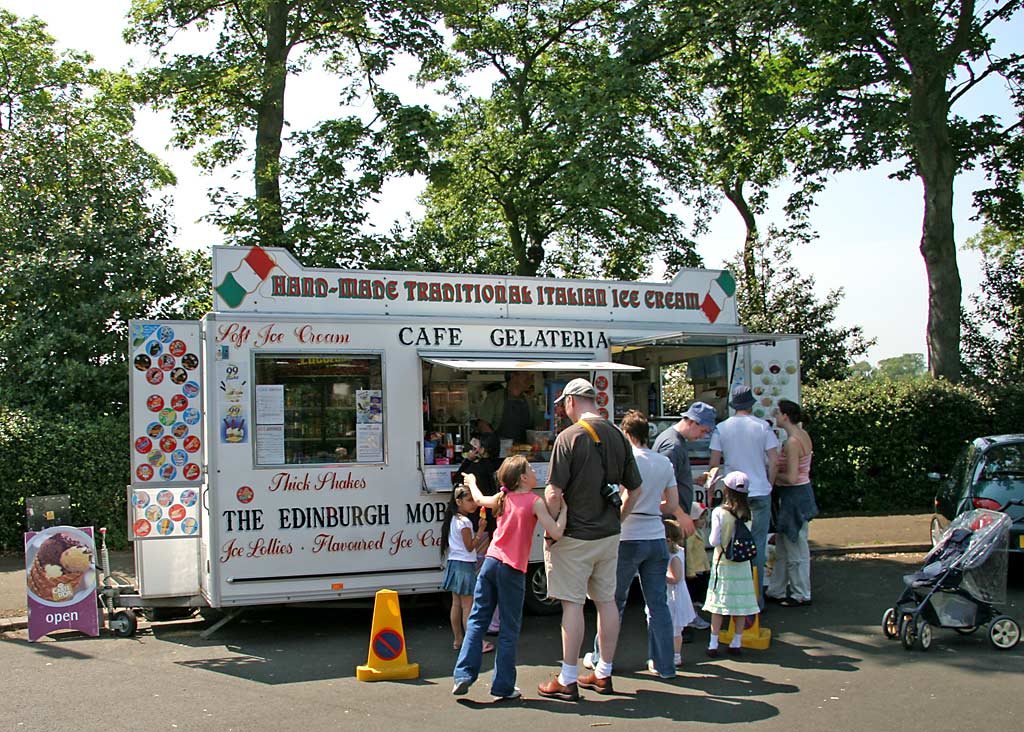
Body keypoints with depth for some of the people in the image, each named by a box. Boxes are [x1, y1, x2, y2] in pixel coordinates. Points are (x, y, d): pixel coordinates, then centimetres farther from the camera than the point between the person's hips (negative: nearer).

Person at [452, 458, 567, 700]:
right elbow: (556, 533, -17)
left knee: (477, 620, 10)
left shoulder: (503, 498, 10)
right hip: (513, 570, -5)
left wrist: (472, 483, 51)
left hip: (491, 562, 5)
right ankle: (503, 687, 6)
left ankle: (463, 675, 4)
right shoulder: (535, 502, -7)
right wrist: (563, 508, -4)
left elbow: (479, 500, 31)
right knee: (509, 629, 3)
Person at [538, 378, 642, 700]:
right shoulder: (616, 436, 5)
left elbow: (554, 492, -17)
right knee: (606, 600, 13)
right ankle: (603, 674, 23)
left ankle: (567, 680, 4)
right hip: (609, 535, 6)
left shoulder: (569, 437, -13)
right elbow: (634, 489, 12)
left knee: (572, 603, -1)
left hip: (575, 535, -6)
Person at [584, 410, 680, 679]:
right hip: (656, 538, 4)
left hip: (628, 539, -4)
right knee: (658, 603, 8)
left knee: (614, 601, 8)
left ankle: (600, 658, 20)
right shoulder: (664, 463, 7)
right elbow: (672, 506, 11)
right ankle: (664, 664, 11)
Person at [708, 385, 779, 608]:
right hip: (760, 493, -1)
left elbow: (714, 463, 0)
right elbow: (773, 460, -4)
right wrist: (769, 485, 8)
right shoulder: (763, 427, -2)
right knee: (758, 545, 4)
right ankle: (756, 598, 6)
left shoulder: (721, 428, 0)